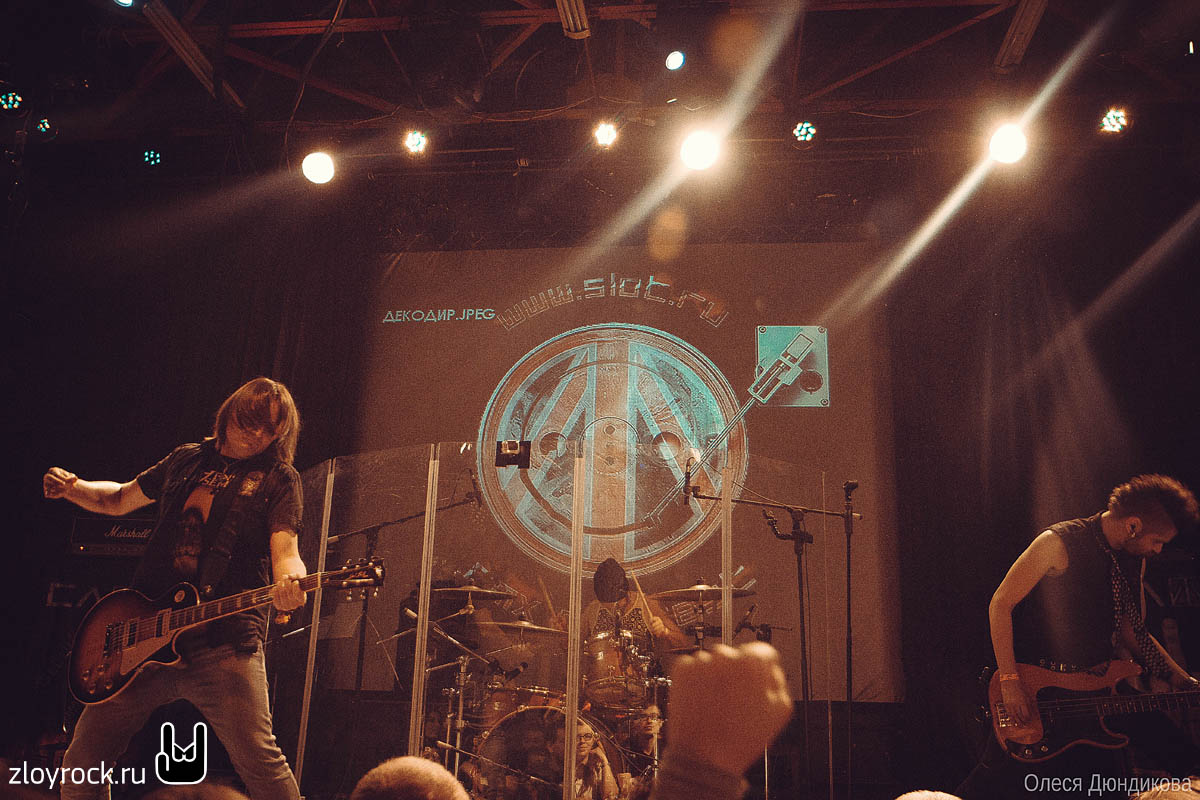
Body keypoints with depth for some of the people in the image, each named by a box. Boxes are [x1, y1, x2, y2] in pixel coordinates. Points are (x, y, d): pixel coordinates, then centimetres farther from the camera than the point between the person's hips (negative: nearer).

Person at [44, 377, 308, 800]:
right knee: (81, 763, 10)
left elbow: (284, 550, -8)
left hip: (225, 642, -5)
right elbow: (120, 499, 30)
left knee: (259, 761, -16)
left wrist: (288, 583, -31)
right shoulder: (187, 460, 17)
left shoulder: (278, 479, 4)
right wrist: (73, 488, 10)